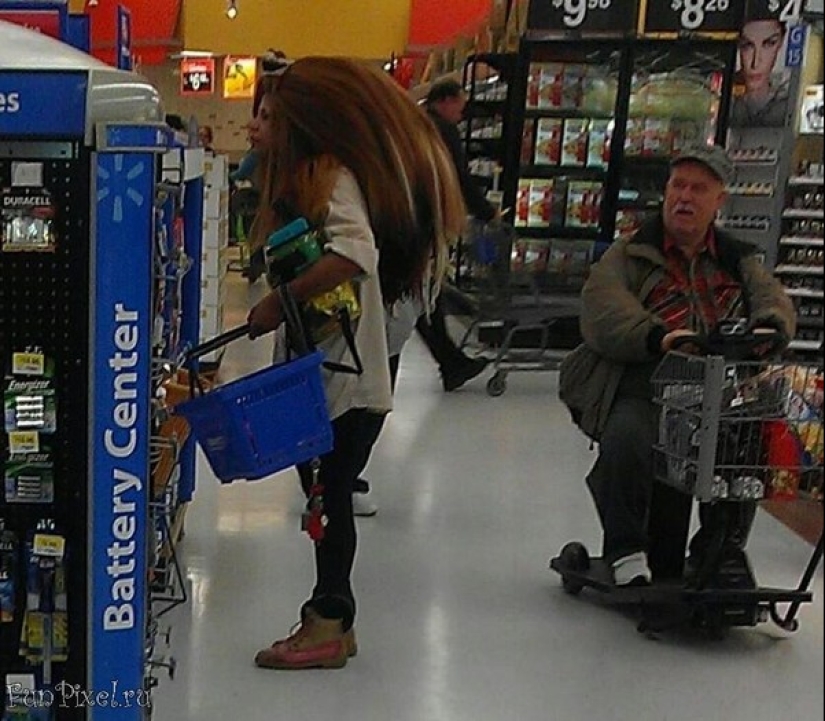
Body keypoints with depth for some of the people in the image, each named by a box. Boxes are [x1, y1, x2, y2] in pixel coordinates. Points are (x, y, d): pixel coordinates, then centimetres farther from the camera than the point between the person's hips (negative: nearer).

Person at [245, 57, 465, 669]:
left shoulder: (333, 176, -15)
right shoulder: (302, 177, 15)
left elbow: (356, 253, -32)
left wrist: (278, 302, -25)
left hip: (343, 373, -9)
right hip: (318, 370, 9)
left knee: (330, 496, 0)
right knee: (324, 492, 15)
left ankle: (329, 625, 14)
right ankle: (333, 619, 27)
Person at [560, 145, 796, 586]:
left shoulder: (738, 262, 26)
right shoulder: (627, 256, 14)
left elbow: (772, 298, 9)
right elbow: (603, 316, -6)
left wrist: (770, 326, -18)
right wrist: (658, 337, -26)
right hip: (640, 386, -3)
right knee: (628, 441, -32)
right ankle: (625, 550, -12)